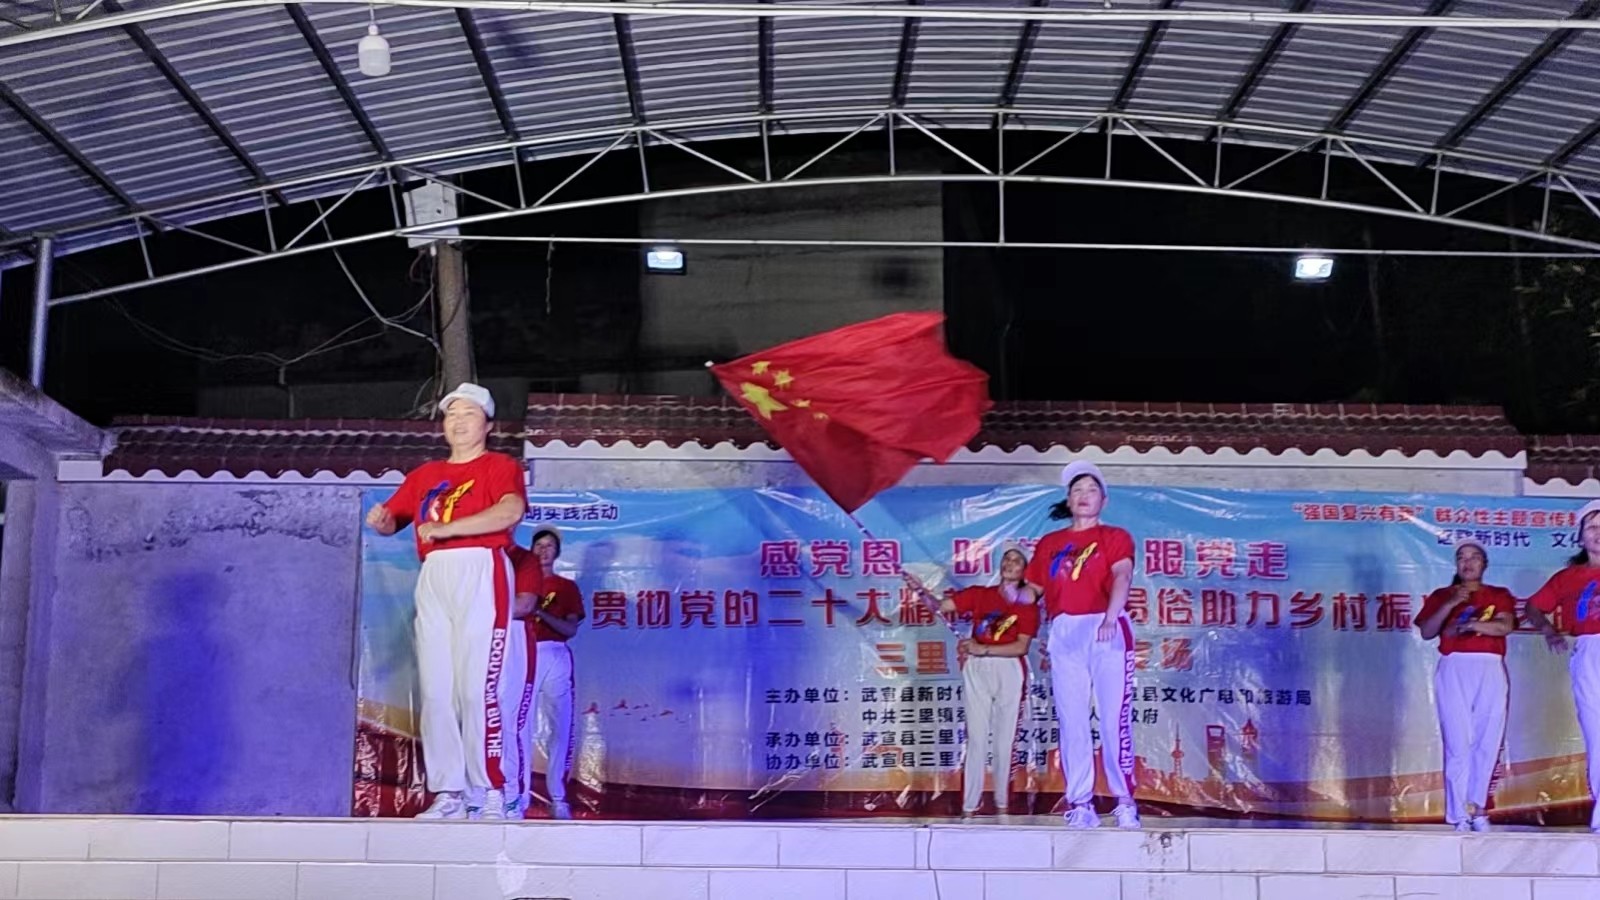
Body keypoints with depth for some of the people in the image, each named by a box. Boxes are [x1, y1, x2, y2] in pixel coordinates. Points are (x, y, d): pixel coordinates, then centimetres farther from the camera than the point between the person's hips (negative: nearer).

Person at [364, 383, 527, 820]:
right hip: (433, 579, 6)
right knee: (435, 689, 1)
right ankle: (448, 794, 3)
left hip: (480, 574, -5)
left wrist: (446, 528, -18)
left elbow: (511, 510, -14)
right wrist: (380, 520, -4)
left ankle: (493, 793, -10)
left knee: (477, 688, -13)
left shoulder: (501, 466, 6)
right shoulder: (424, 475, 22)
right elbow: (392, 521, 21)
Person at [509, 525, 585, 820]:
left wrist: (540, 612, -10)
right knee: (522, 725, -12)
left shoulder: (567, 587, 16)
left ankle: (558, 798, -2)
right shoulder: (521, 579, 15)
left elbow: (571, 629, 3)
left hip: (557, 657, 1)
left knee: (560, 727, -5)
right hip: (526, 655, -1)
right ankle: (520, 797, -11)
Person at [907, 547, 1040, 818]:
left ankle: (1002, 805, 9)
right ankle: (969, 807, -4)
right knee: (976, 738, -2)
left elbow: (1021, 646, -6)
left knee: (1005, 739, 2)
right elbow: (941, 606, 2)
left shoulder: (1028, 604, 4)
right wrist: (921, 590, -17)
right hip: (977, 669, 1)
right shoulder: (980, 594, 10)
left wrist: (983, 649, -13)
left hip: (1009, 671, -1)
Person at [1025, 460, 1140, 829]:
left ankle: (1125, 803, -4)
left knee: (1114, 720, -8)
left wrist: (1109, 618, -26)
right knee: (1071, 722, -1)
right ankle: (1080, 805, 2)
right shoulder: (1049, 543, 19)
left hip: (1107, 631, -3)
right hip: (1064, 633, 3)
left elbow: (1122, 576, -9)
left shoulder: (1115, 537, 9)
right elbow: (1034, 591, 20)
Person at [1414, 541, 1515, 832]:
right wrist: (1451, 604, -6)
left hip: (1490, 670, 1)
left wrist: (1467, 624, -10)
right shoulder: (1441, 596, 16)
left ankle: (1477, 808, 3)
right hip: (1454, 670, -1)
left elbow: (1505, 626, -3)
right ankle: (1459, 814, -8)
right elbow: (1426, 632, 3)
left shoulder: (1499, 596, 16)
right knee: (1458, 743, -8)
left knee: (1487, 742, -6)